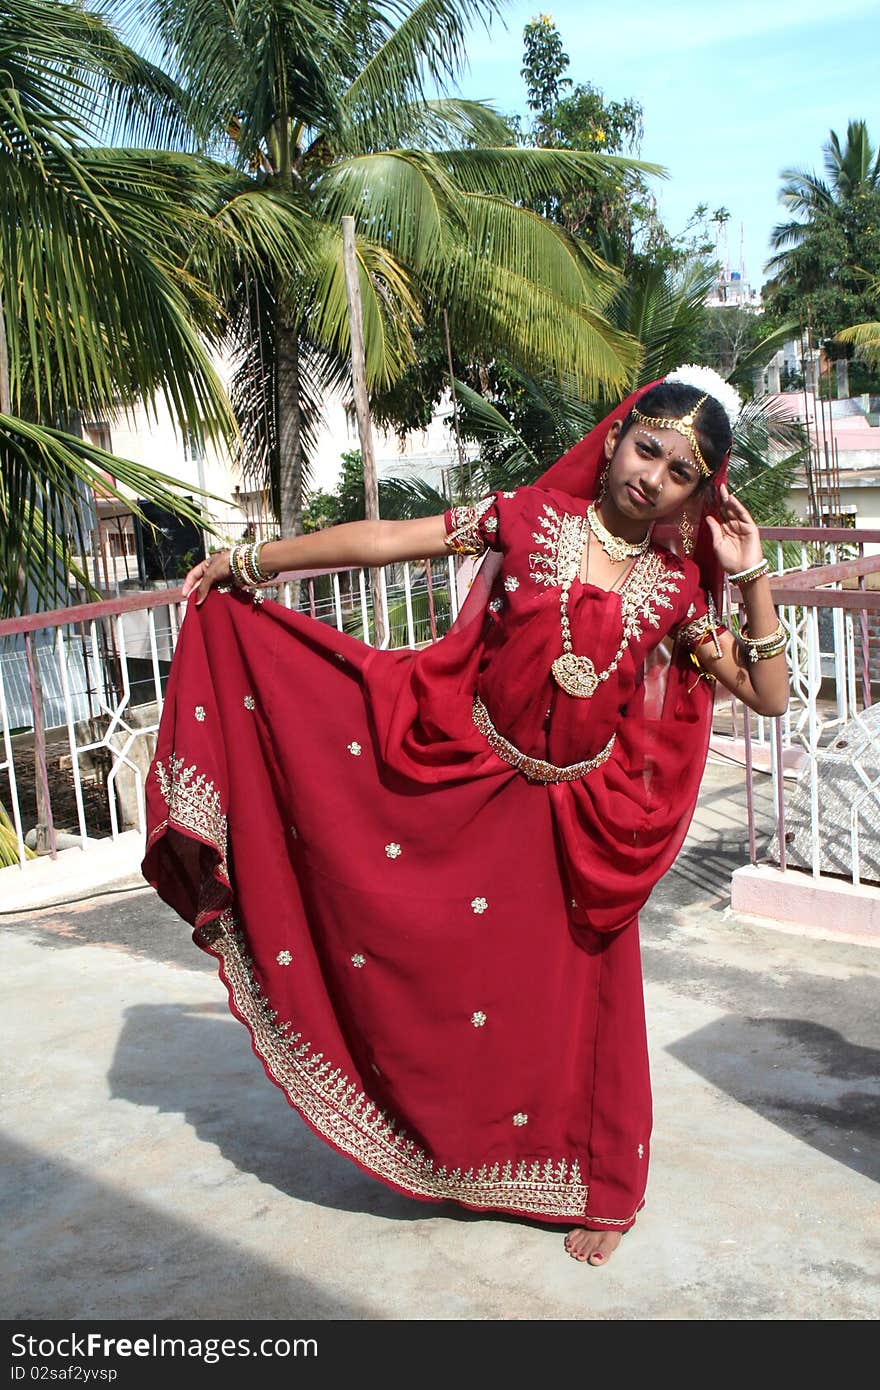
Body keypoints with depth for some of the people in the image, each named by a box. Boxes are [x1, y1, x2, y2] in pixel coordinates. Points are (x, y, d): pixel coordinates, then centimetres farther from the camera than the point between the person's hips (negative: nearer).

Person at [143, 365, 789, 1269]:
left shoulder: (679, 586, -1)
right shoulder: (530, 517, -5)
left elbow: (769, 695, 0)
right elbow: (384, 542, -6)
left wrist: (753, 578, -8)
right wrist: (249, 563, -5)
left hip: (580, 818, 1)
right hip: (466, 777, 0)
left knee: (575, 996, 10)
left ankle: (602, 1189, 33)